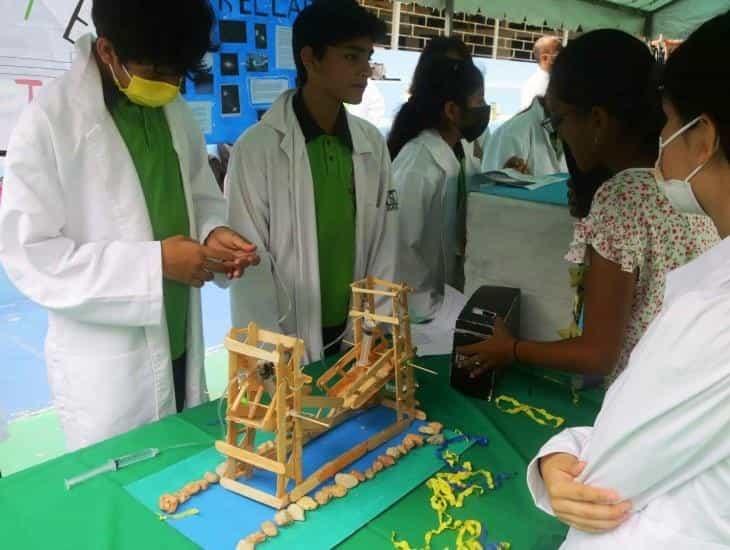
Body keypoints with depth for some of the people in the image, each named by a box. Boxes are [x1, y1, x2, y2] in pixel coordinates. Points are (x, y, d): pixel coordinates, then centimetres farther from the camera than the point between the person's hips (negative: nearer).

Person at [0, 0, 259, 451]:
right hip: (104, 373, -5)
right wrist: (154, 262, -23)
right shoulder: (49, 122, -15)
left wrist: (214, 233, -9)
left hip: (179, 351, 6)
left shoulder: (177, 112, 4)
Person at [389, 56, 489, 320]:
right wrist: (429, 305, -14)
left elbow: (456, 227, 7)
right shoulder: (417, 167, -24)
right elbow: (400, 247, -22)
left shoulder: (456, 152, 0)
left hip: (445, 294, 7)